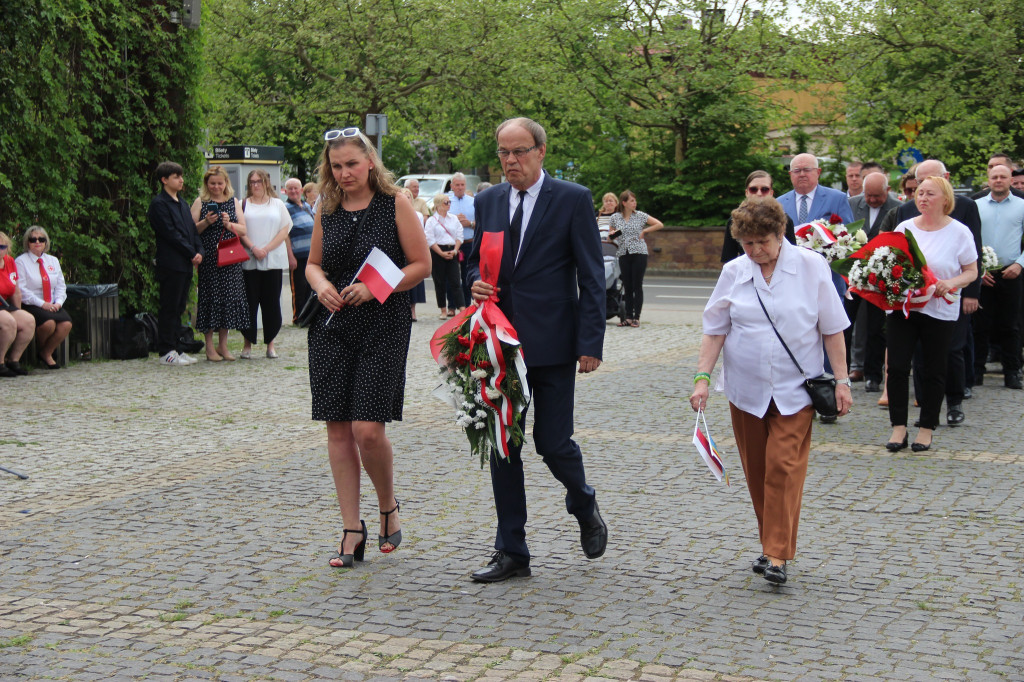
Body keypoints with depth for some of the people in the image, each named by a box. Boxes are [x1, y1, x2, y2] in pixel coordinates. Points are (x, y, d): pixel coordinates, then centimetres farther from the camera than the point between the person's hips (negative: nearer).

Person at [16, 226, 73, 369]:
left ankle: (47, 353, -2)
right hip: (30, 306, -5)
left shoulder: (53, 261, 17)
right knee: (49, 323, -34)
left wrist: (58, 302, -7)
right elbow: (21, 289, -10)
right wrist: (42, 304, -18)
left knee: (66, 324, -24)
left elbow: (61, 286, 14)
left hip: (52, 306, 5)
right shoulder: (21, 262, -1)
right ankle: (39, 349, -2)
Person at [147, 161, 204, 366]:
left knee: (179, 308, 10)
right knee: (169, 309, -5)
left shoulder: (182, 204, 20)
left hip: (186, 264, 8)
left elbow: (192, 230, 18)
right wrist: (192, 253, -12)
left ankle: (176, 349, 15)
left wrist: (199, 251, 1)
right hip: (171, 264, -8)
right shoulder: (159, 204, -7)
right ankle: (166, 352, -1)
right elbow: (170, 234, -13)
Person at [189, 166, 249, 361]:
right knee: (210, 297, -3)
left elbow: (243, 230, 8)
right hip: (208, 258, -3)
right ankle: (210, 347, 3)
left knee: (229, 297, 2)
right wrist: (206, 222, -17)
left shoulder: (233, 202, 12)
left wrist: (229, 224, -9)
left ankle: (223, 345, 12)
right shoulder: (200, 203, 4)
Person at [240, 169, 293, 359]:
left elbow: (284, 231, 4)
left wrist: (266, 249, -8)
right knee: (250, 301, -1)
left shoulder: (277, 204, 11)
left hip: (273, 260, 0)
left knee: (272, 302, 1)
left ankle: (270, 343, 9)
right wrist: (254, 248, -12)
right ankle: (248, 343, 6)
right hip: (249, 261, 0)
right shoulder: (244, 205, 9)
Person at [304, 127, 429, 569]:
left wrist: (375, 288, -15)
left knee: (368, 428, -12)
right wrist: (321, 285, -3)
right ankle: (352, 530, 11)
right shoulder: (326, 210, 10)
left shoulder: (395, 204, -3)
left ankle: (389, 509, 15)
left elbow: (422, 265, -3)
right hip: (332, 327, 4)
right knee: (338, 429, 2)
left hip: (383, 326, -4)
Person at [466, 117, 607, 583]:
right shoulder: (487, 201, 10)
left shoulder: (573, 200, -4)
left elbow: (592, 277, -5)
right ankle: (511, 553, 15)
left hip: (552, 343, -4)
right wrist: (476, 283, -4)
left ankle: (584, 508, 31)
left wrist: (591, 343, -12)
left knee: (552, 442, -3)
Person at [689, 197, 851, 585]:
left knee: (784, 466, -11)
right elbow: (715, 330, 5)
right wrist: (702, 377, -5)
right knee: (756, 470, 9)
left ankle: (778, 554, -8)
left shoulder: (811, 267, -4)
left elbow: (832, 328, 0)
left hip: (794, 389, -3)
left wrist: (841, 380, -3)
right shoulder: (733, 273, 2)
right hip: (746, 389, 3)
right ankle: (771, 543, 24)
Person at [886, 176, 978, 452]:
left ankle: (927, 429, 17)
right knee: (897, 367, -3)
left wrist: (950, 284, -18)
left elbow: (971, 272, 0)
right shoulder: (904, 227, 7)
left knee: (933, 371, 6)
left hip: (940, 312, -2)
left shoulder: (959, 232, -1)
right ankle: (899, 427, 5)